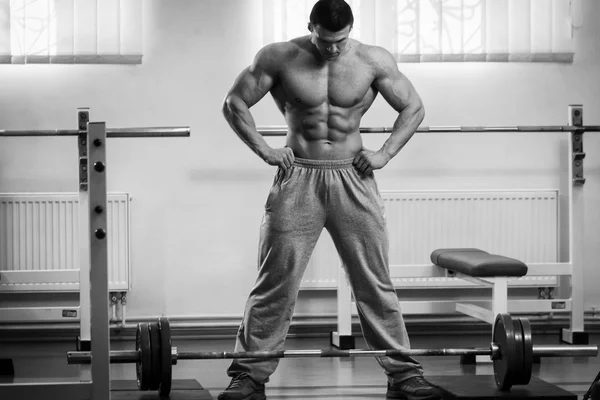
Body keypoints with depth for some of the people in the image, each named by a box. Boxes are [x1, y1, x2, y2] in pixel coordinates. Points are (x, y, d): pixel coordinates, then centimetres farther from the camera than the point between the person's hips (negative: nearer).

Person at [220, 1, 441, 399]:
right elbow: (235, 103, 3)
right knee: (275, 283, -1)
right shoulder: (279, 58, -3)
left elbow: (414, 108, 9)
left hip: (354, 179, 1)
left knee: (375, 282, 3)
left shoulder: (373, 60, 0)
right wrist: (264, 149, -6)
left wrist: (385, 153, -2)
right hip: (297, 179, -1)